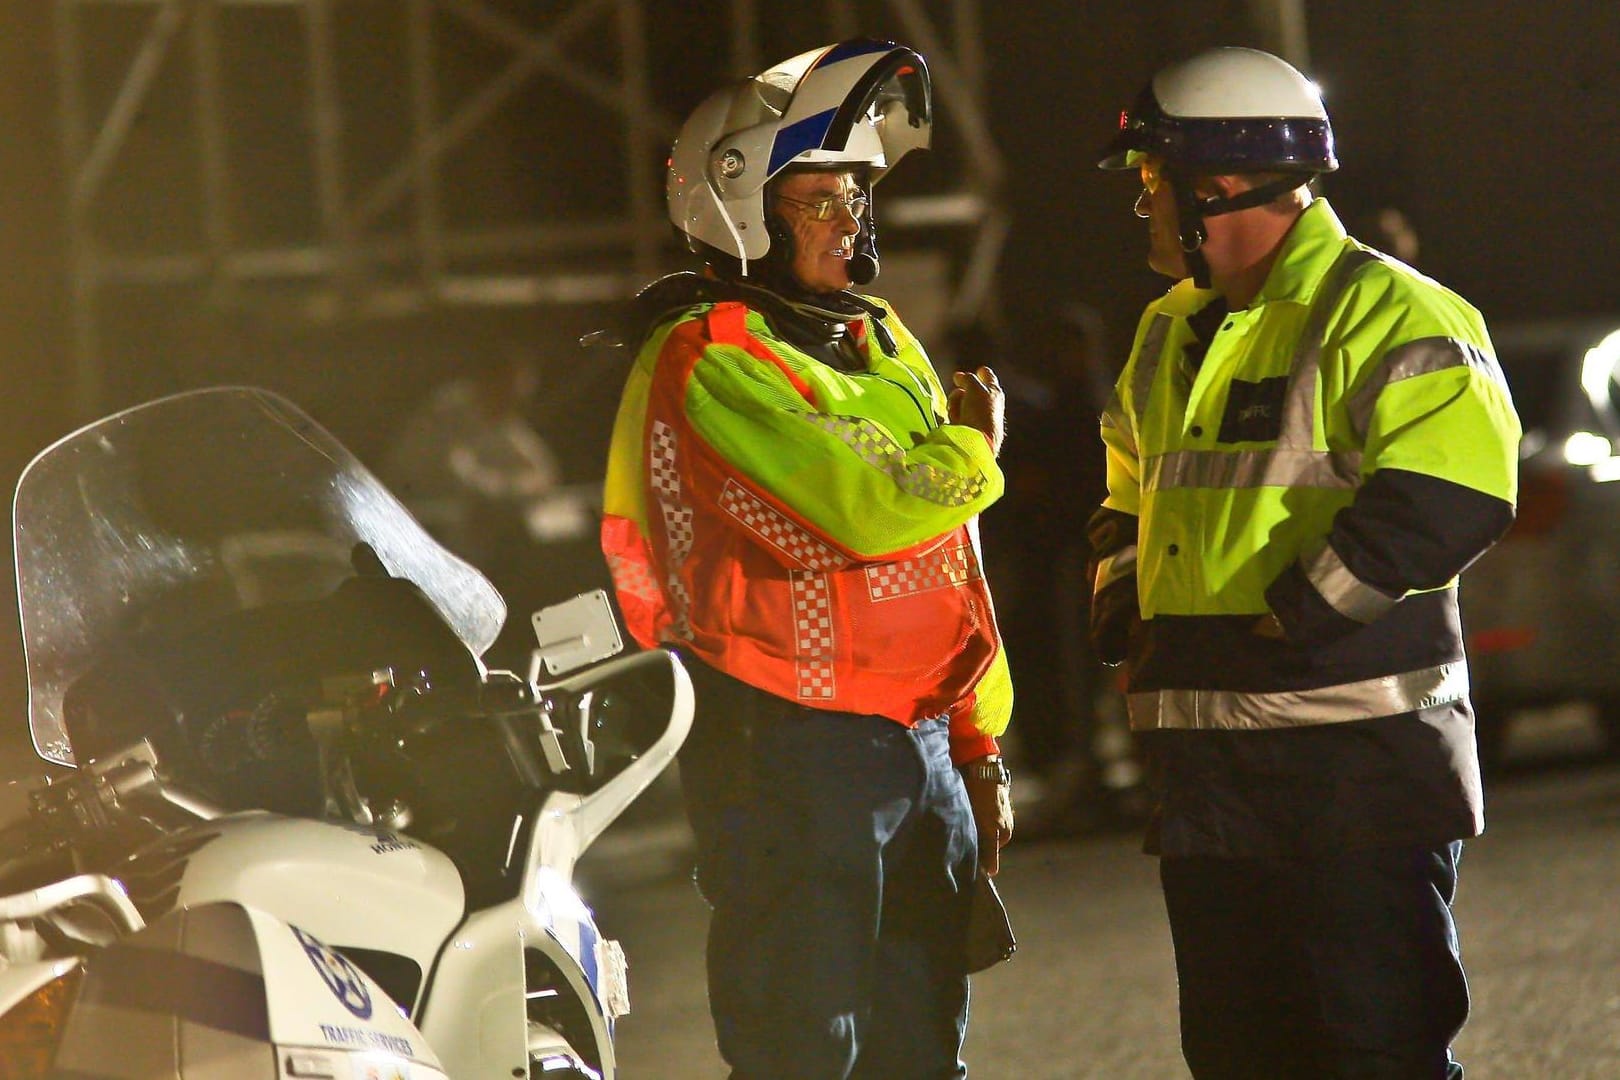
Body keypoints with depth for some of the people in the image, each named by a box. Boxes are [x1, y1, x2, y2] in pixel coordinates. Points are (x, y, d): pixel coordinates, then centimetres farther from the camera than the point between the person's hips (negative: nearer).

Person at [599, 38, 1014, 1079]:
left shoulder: (880, 340, 17)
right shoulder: (713, 358, -12)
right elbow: (868, 507, -24)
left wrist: (980, 748, 18)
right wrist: (974, 451, -3)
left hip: (919, 746, 8)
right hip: (793, 753, -8)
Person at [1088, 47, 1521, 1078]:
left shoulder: (1386, 315, -10)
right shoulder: (1173, 333, 18)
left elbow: (1450, 498, -23)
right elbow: (1133, 495, 32)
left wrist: (1299, 619, -21)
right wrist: (1124, 612, 13)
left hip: (1359, 760, -9)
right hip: (1212, 762, 9)